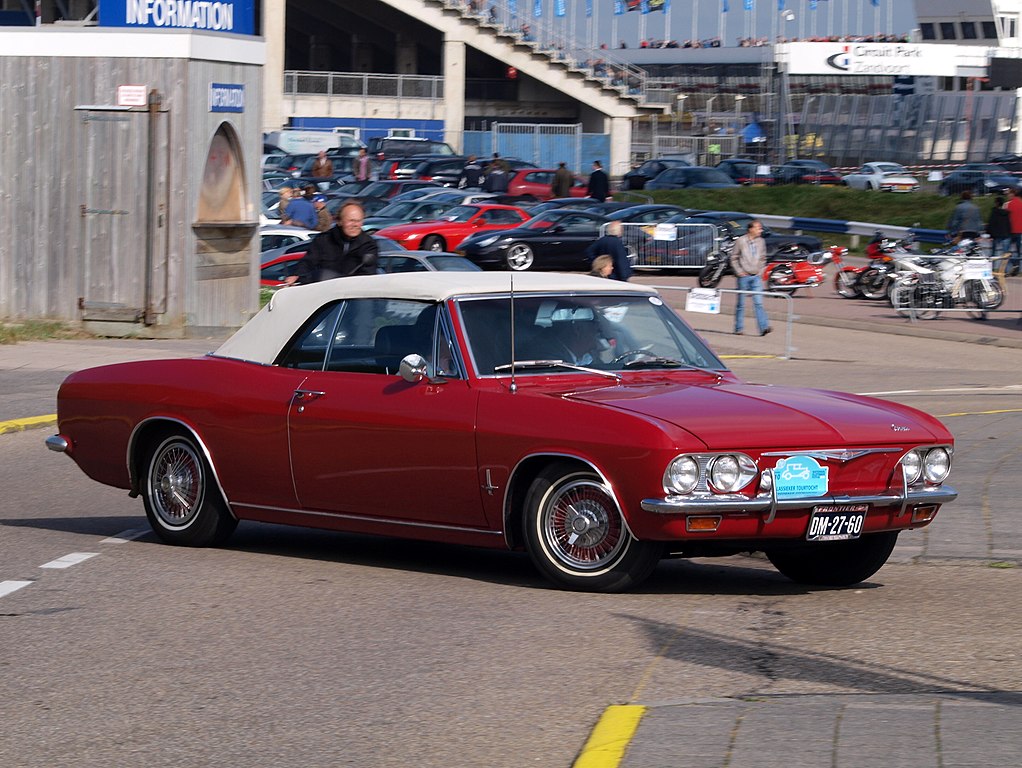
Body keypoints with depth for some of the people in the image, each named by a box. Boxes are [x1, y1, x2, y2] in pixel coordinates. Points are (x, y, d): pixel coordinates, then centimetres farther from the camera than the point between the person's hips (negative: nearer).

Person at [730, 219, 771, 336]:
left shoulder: (761, 241, 7)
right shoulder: (741, 241, -5)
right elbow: (734, 258, 1)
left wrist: (761, 271, 7)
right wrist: (739, 272, -7)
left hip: (756, 277, 3)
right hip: (744, 276, -3)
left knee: (758, 303, -7)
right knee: (741, 304, 5)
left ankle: (764, 327, -15)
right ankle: (738, 328, 13)